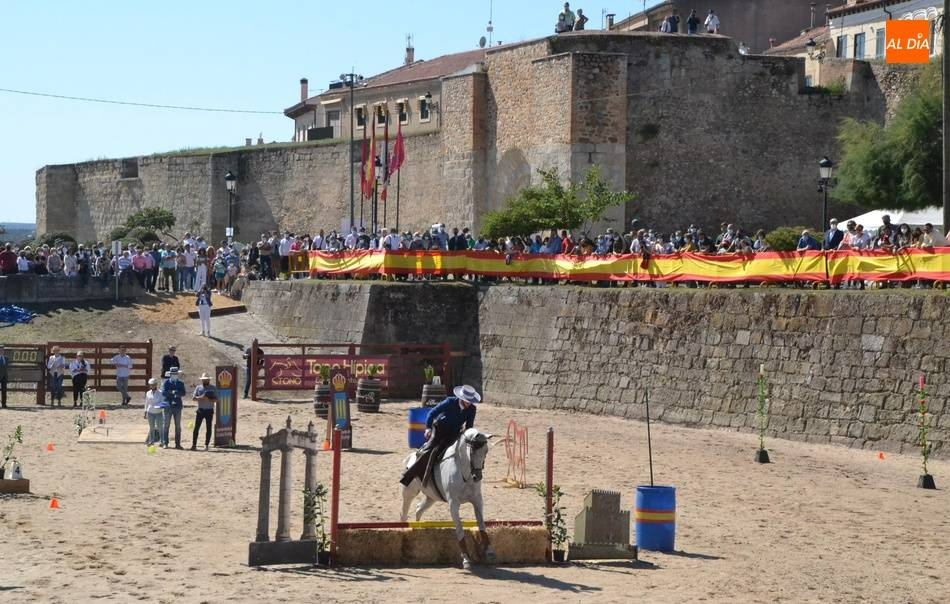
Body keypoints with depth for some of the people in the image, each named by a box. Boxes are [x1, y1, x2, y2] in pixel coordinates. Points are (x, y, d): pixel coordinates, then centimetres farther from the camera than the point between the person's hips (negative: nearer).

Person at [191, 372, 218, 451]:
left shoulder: (212, 388, 5)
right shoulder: (198, 387, 7)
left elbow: (216, 399, 0)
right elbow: (194, 398, 1)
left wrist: (209, 399, -18)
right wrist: (201, 397, -17)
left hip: (209, 410, 0)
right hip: (200, 410, 0)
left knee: (208, 428, 2)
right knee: (196, 427, -5)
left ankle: (206, 445, 8)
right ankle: (194, 445, -2)